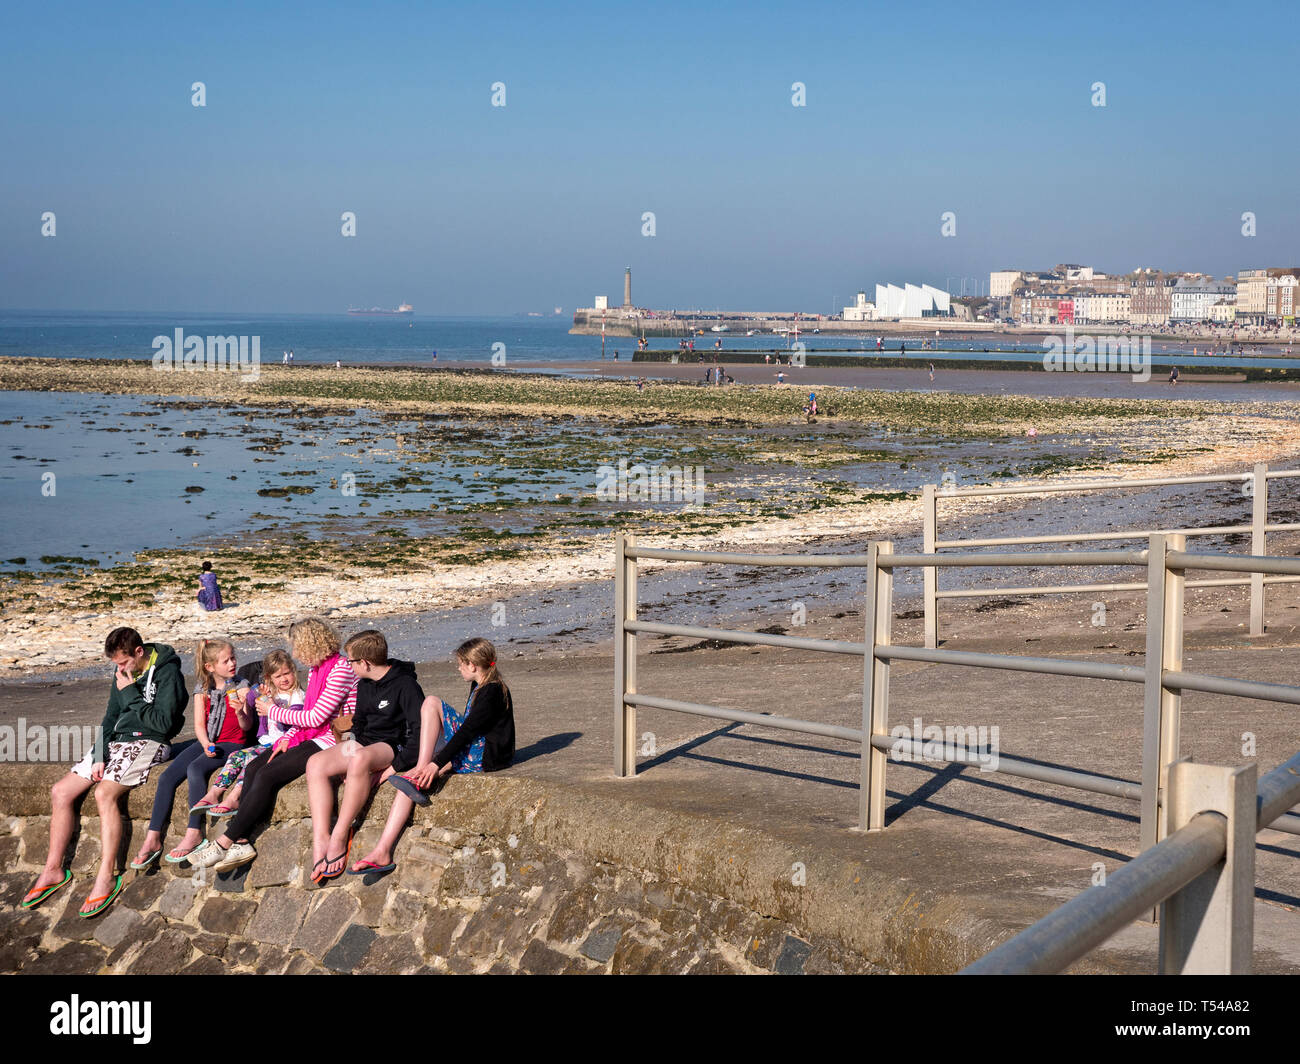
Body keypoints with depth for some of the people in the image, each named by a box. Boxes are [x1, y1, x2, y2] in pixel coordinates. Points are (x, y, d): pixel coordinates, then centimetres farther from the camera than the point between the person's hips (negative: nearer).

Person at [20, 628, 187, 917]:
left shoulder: (167, 673, -12)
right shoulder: (123, 673, 11)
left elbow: (164, 722, -19)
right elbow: (111, 717, 13)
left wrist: (130, 693, -15)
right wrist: (99, 757, 0)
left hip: (148, 742, -8)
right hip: (116, 741, 8)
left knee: (104, 793, -31)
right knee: (60, 792, -4)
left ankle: (106, 877, -26)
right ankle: (53, 870, 5)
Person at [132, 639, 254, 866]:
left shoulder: (240, 688, 0)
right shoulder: (202, 690, 10)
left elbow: (247, 726, -5)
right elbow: (199, 724, 4)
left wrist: (241, 713, -26)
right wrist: (206, 744, -15)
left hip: (232, 743, -4)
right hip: (206, 742, 5)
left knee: (195, 768, -32)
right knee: (168, 777, -16)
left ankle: (194, 833, -29)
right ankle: (152, 839, -15)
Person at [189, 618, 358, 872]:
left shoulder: (341, 670, -15)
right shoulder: (315, 669, 15)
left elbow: (315, 717, -18)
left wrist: (273, 711, -7)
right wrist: (287, 739, -2)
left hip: (329, 741, -9)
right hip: (311, 738, 9)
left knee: (267, 775, -21)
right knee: (253, 769, -9)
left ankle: (225, 842, -16)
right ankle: (240, 842, -15)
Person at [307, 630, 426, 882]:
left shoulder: (405, 685, -12)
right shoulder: (364, 685, 13)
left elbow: (419, 729, -18)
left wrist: (396, 767, -23)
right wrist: (353, 745, 7)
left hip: (393, 746, -8)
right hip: (365, 743, 8)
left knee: (360, 758, -39)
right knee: (315, 763, -17)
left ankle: (339, 837, -32)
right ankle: (320, 840, -27)